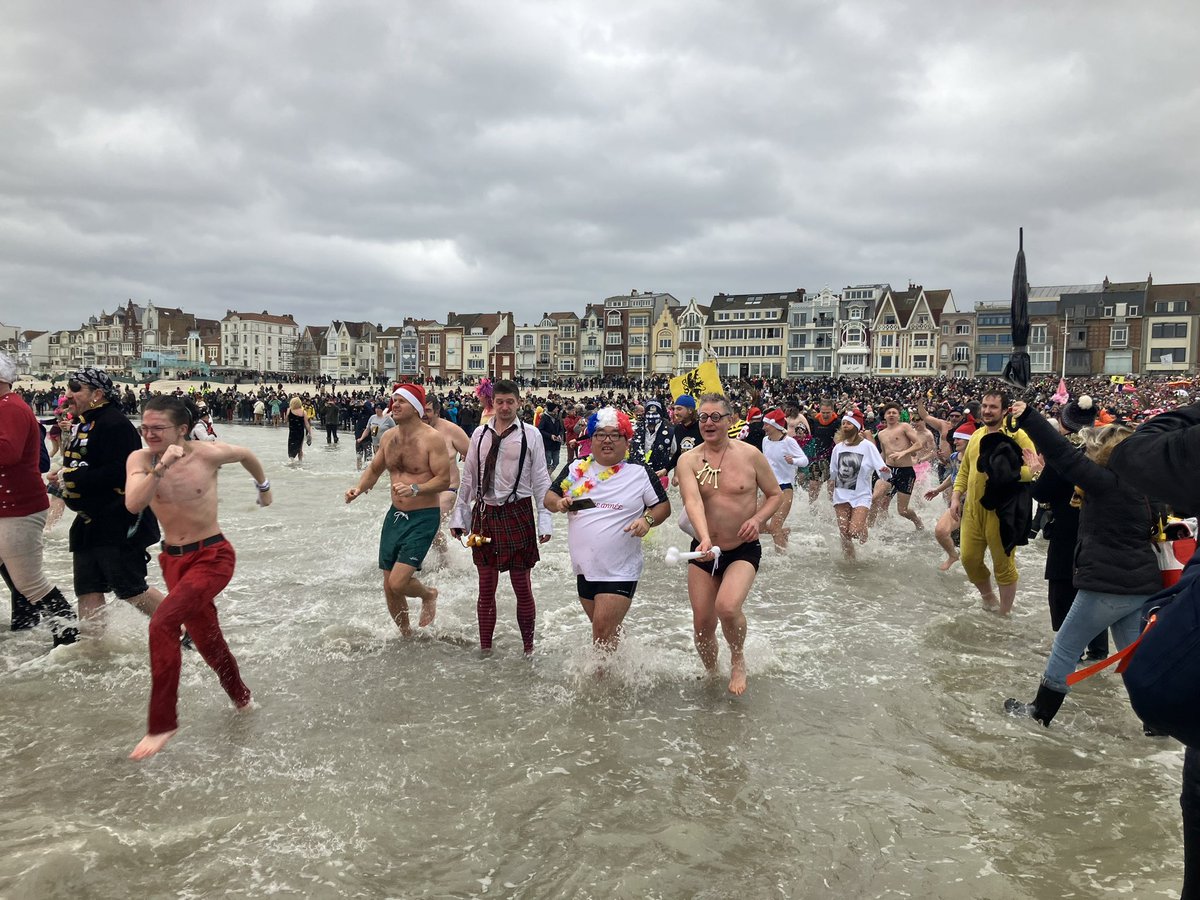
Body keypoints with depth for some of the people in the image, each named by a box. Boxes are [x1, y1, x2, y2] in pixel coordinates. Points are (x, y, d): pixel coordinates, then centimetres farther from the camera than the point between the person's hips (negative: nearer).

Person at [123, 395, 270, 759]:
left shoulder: (208, 454, -15)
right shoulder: (140, 459, -8)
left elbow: (246, 455, 7)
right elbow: (133, 504, -24)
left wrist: (263, 486, 23)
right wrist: (160, 468, -36)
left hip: (212, 556, -5)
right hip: (172, 558, 5)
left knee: (163, 623, -23)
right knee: (205, 637, 16)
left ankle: (161, 724, -11)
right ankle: (241, 698, 41)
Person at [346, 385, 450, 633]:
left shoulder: (431, 438, -13)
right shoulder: (389, 437, 7)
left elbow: (444, 480, -16)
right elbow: (375, 469, 20)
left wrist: (415, 489, -30)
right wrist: (359, 487, 1)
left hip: (423, 517, -7)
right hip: (395, 515, 7)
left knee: (398, 582, -17)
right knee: (389, 588, 10)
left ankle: (429, 595, 18)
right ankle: (406, 634, 32)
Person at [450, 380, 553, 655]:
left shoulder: (530, 435, -2)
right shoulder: (480, 433, 6)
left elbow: (540, 480, -1)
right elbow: (468, 477, 11)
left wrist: (545, 520, -6)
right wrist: (459, 514, 11)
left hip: (518, 514, -3)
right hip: (484, 513, 3)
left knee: (522, 586, 4)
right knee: (486, 586, 10)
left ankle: (528, 648, 19)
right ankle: (485, 647, 23)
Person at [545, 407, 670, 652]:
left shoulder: (640, 472, -3)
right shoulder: (576, 469, 6)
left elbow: (663, 506, 2)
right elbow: (548, 497, 12)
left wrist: (647, 520, -18)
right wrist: (558, 503, -11)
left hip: (621, 572, -4)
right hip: (585, 568, 5)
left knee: (603, 633, -11)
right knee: (607, 631, 18)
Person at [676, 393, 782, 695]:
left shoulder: (750, 455, -5)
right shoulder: (689, 460, -6)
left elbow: (775, 494, 6)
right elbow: (693, 501, -23)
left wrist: (757, 518, -15)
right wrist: (705, 539, -40)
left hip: (743, 550, -2)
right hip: (704, 551, 2)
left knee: (727, 607, -25)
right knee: (702, 624, 3)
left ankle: (738, 659, 7)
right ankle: (712, 673, 34)